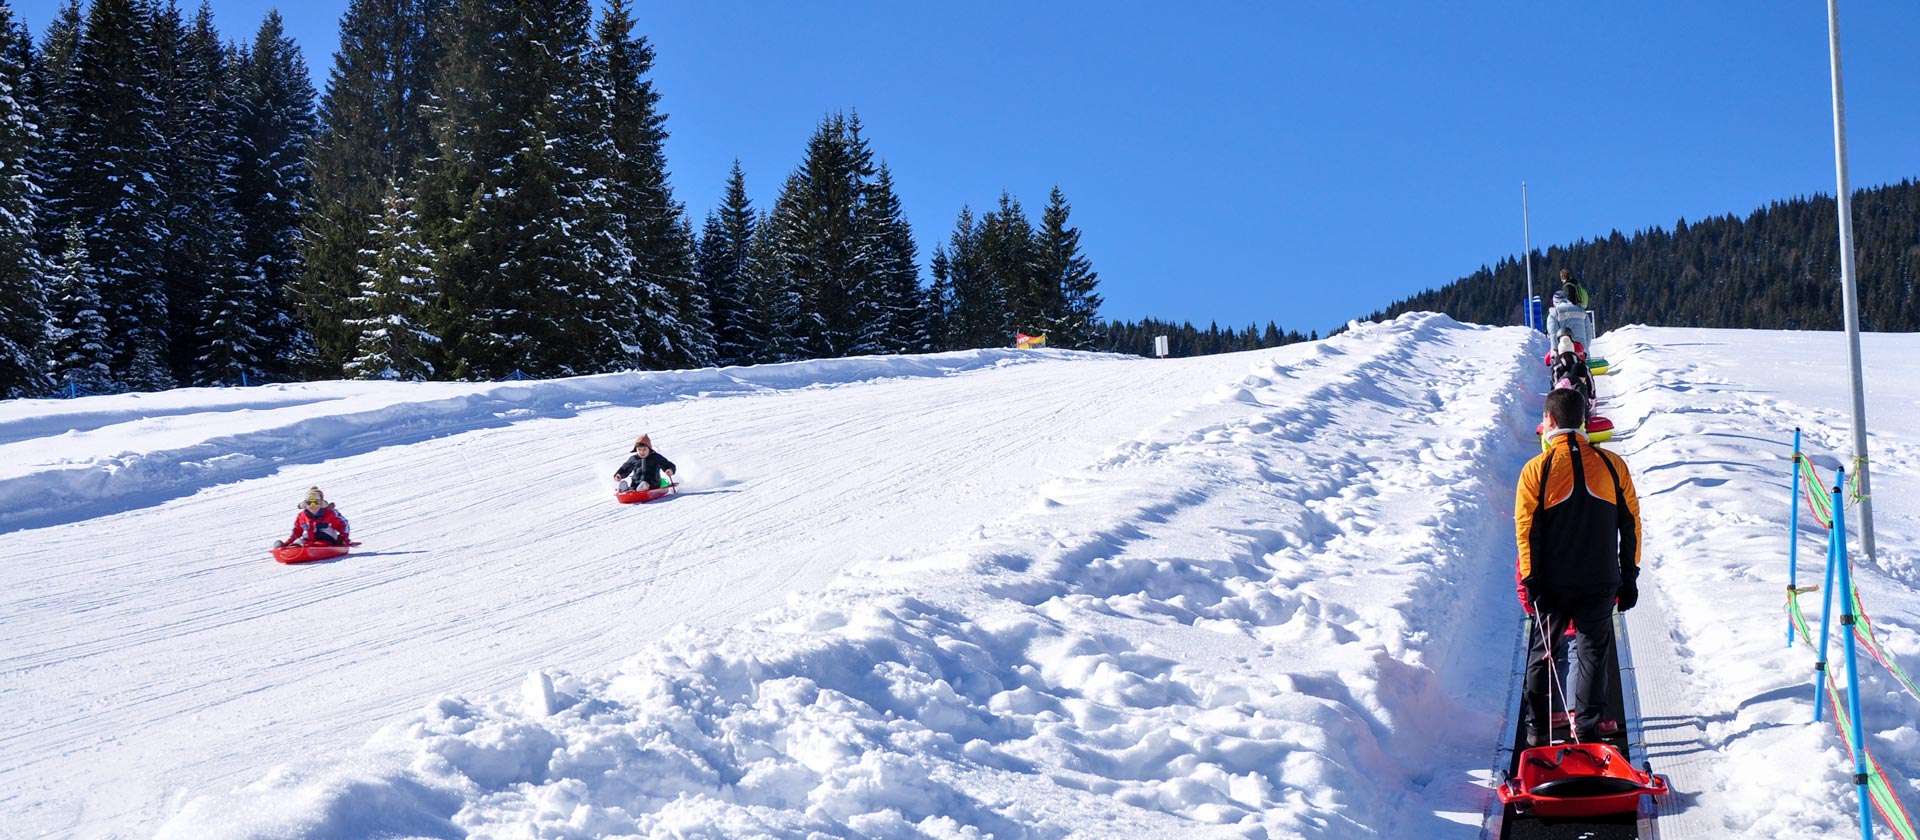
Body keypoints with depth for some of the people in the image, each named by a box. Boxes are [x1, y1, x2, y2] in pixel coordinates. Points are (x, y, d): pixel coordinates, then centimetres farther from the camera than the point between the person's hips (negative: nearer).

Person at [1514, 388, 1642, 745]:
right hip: (1601, 583, 1)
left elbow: (1526, 531, -9)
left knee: (1540, 654, 14)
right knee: (1593, 654, 11)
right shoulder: (1612, 464, -1)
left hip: (1553, 584, -1)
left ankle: (1537, 729, 18)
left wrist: (1532, 583, -5)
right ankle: (1587, 732, 10)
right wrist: (1629, 577, 10)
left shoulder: (1536, 469, -8)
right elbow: (1631, 524, 3)